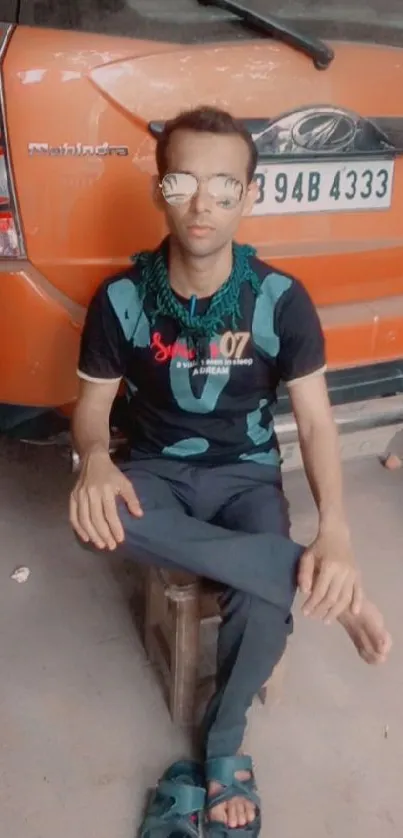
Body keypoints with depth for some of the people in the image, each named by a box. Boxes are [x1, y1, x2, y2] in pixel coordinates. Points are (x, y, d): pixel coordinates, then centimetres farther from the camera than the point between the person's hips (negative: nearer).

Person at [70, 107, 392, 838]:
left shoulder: (282, 301, -12)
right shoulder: (121, 298, -10)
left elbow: (315, 420, -10)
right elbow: (93, 401, -1)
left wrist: (336, 527, -28)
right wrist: (95, 462, -26)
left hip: (246, 474, 0)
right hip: (158, 469, 1)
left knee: (263, 609, -27)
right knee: (96, 514, -35)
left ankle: (224, 744, 7)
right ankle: (309, 576, -26)